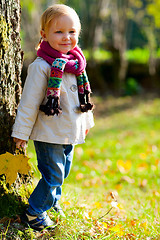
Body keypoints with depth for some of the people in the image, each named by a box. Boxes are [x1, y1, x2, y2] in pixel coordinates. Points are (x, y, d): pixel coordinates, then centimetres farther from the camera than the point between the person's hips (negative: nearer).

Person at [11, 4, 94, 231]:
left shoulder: (76, 63, 5)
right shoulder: (42, 66, -19)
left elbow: (83, 96, 18)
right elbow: (29, 101, -16)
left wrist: (87, 120, 24)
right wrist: (22, 131, -13)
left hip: (70, 133, 7)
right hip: (49, 134, -7)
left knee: (63, 171, 20)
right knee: (53, 175, -2)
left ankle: (52, 203, 41)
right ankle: (33, 214, 14)